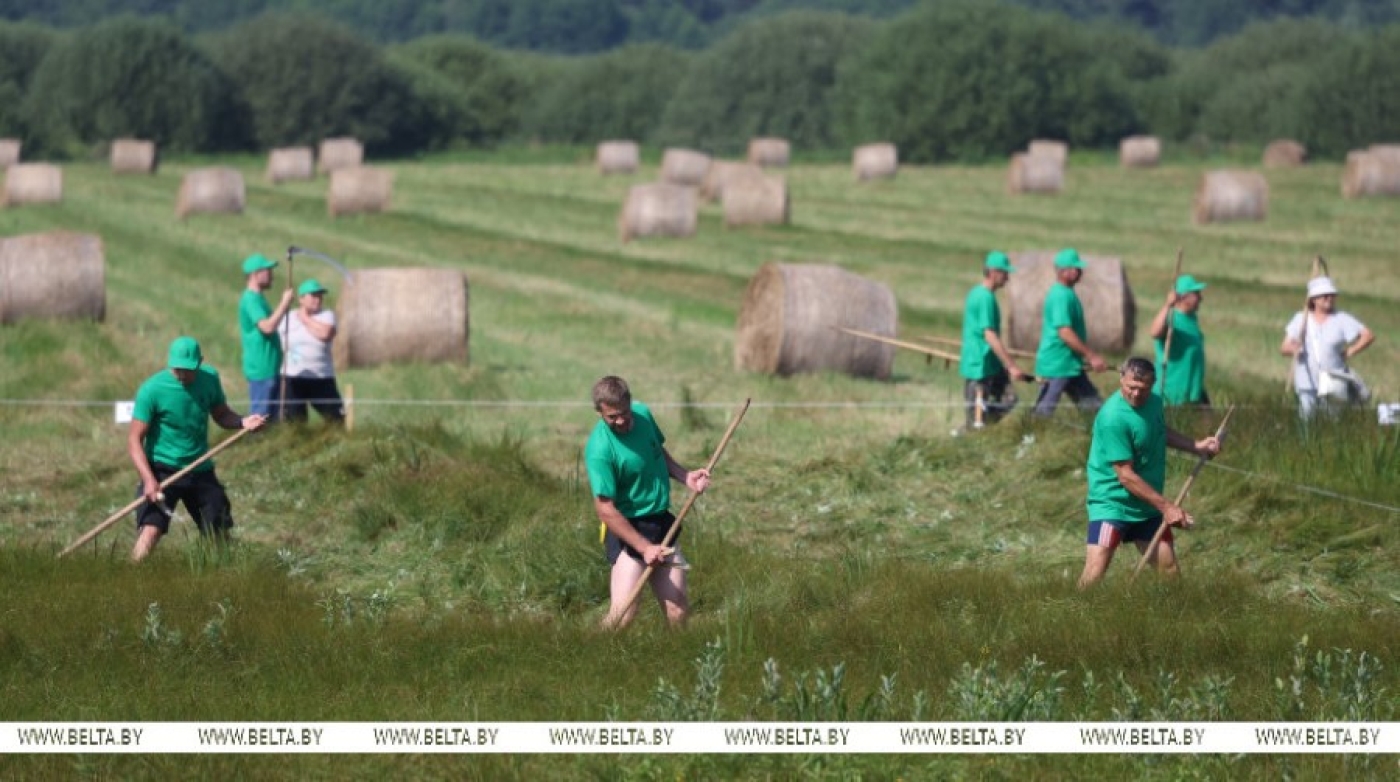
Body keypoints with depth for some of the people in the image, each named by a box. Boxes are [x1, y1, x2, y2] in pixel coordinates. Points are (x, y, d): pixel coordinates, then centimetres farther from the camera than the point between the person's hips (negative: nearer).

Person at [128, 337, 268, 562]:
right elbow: (134, 439, -15)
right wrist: (148, 479, -28)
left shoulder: (209, 378, -1)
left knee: (221, 537, 10)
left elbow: (221, 414, 14)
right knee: (150, 532, -22)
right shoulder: (152, 389, -15)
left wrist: (242, 422, -10)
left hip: (201, 471, 5)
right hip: (162, 471, -5)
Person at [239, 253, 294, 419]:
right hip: (261, 369, -10)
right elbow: (267, 327, -25)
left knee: (271, 416, 13)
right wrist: (284, 304, -18)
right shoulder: (251, 299, -14)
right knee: (261, 416, -8)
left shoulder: (257, 298, 17)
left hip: (270, 368, 10)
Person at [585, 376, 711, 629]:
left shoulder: (643, 414, 0)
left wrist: (685, 476, 5)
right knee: (624, 613, -19)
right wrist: (644, 548, -22)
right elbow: (606, 511, -21)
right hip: (627, 529, -7)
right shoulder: (600, 449, -22)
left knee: (678, 613, 3)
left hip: (663, 523, 7)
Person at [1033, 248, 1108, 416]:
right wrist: (1092, 356, -23)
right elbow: (1065, 333, -26)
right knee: (1045, 410, -3)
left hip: (1070, 364, 11)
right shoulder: (1061, 296, -20)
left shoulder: (1065, 293, 12)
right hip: (1057, 365, -11)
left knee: (1092, 406, 10)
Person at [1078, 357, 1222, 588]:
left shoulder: (1153, 401, 0)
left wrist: (1197, 446, 13)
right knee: (1094, 574, -17)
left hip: (1148, 506, 7)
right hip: (1112, 502, -7)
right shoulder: (1113, 418, -24)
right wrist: (1166, 506, -18)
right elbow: (1126, 476, -22)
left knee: (1170, 569, 8)